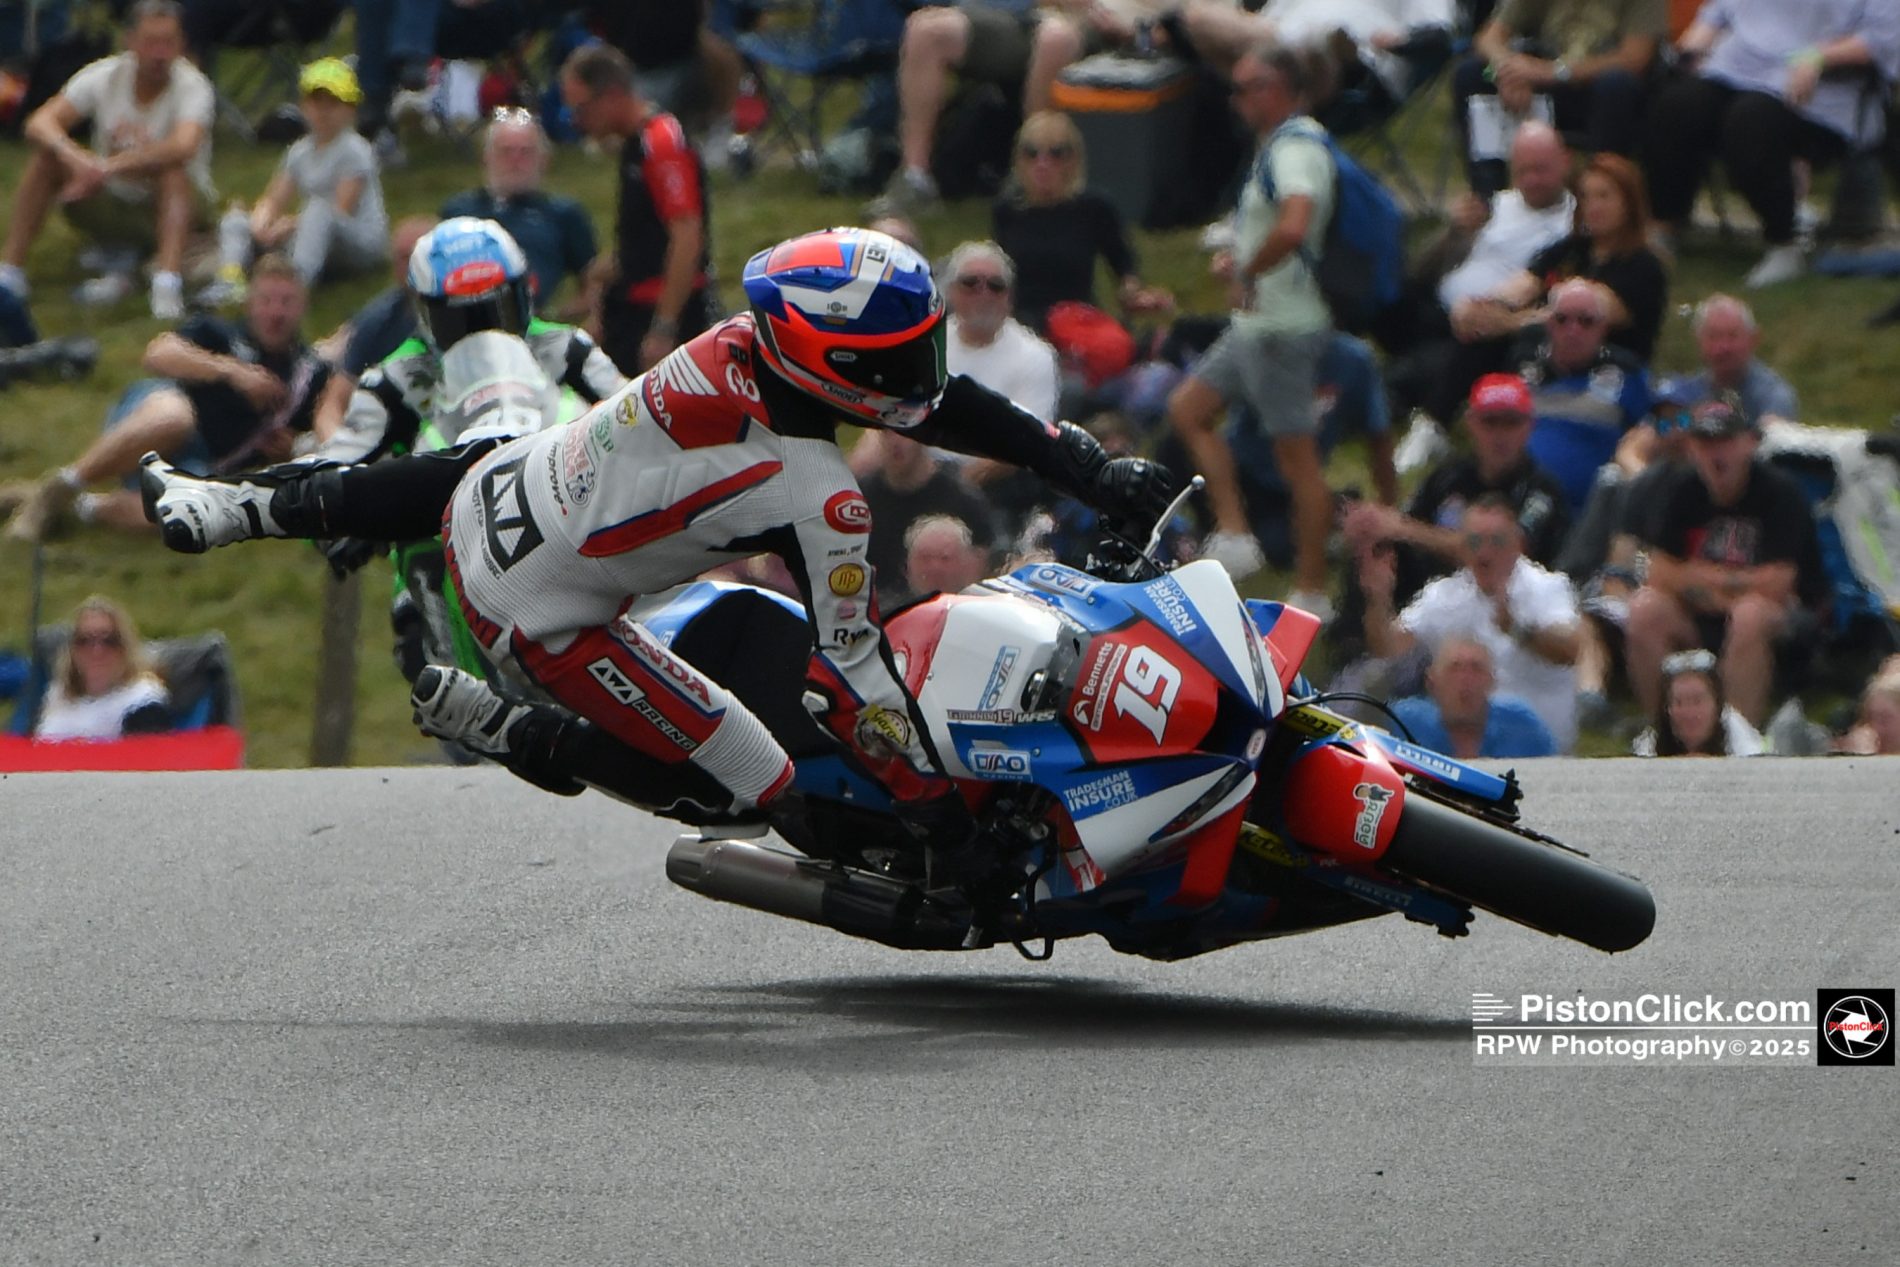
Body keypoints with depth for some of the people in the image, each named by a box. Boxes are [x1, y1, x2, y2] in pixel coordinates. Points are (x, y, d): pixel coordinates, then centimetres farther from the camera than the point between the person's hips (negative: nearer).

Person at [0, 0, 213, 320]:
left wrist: (111, 166, -49)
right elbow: (39, 123, -21)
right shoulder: (104, 75, -10)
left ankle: (168, 282, -49)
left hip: (177, 206, -3)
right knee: (46, 156, -19)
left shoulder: (193, 86, -20)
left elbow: (183, 147, -41)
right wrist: (76, 158, -42)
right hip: (112, 204, 3)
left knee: (172, 169, -35)